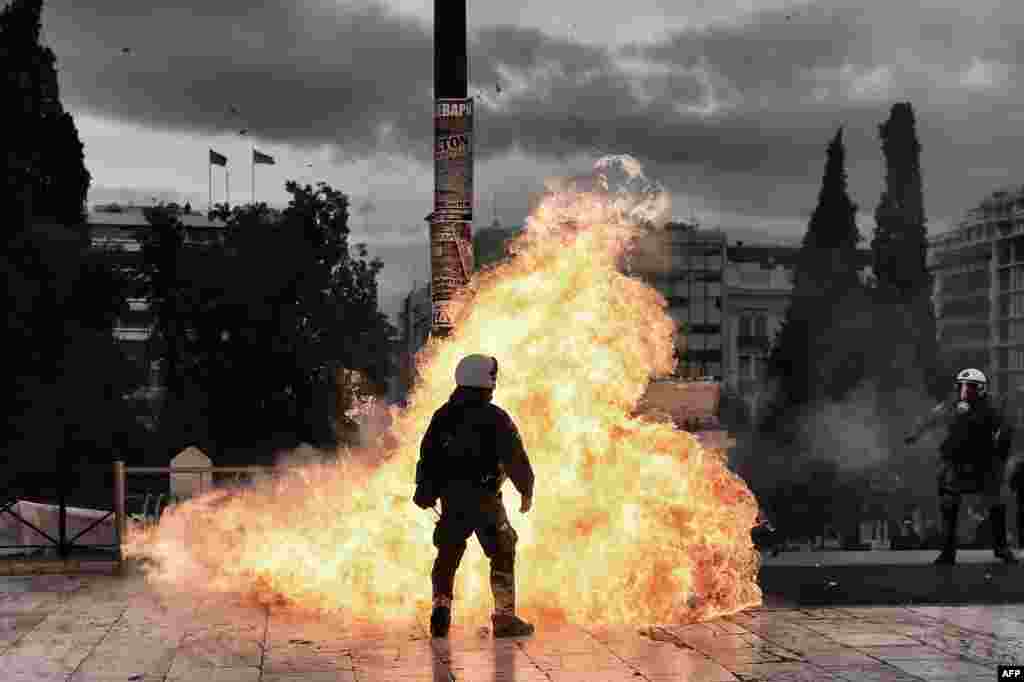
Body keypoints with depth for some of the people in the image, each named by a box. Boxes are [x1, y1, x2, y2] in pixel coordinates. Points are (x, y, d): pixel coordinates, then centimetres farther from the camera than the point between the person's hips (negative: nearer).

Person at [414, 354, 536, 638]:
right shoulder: (495, 418, -9)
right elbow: (516, 458, -9)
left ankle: (441, 605, 0)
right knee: (502, 555, 7)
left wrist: (426, 492, 17)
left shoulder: (442, 416, 7)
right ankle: (504, 616, 5)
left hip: (451, 498, 4)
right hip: (485, 498, -4)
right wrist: (527, 491, 3)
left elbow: (428, 457, 9)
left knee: (447, 554, 15)